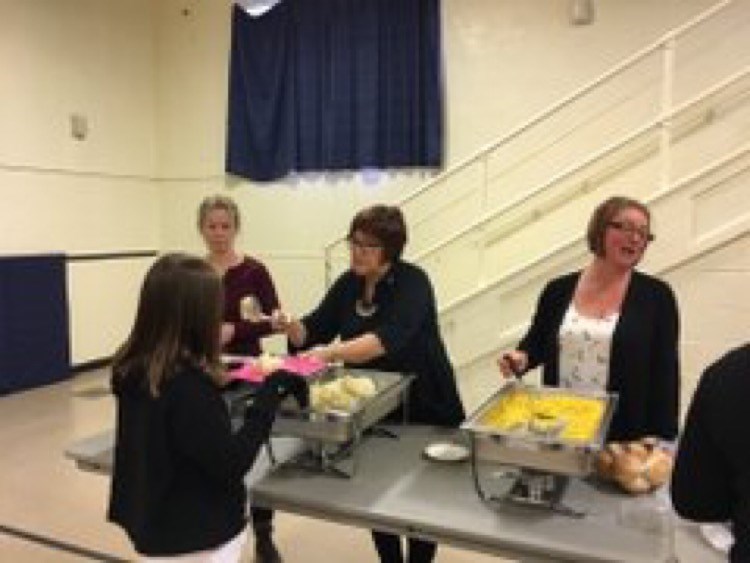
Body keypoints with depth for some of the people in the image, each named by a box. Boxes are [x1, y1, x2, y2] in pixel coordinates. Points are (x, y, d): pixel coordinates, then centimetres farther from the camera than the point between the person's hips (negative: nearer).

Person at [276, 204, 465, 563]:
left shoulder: (412, 283, -20)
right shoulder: (348, 284, -1)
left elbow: (389, 338, -36)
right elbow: (312, 333, 1)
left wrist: (330, 353, -47)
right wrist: (290, 326, -21)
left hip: (423, 408, -5)